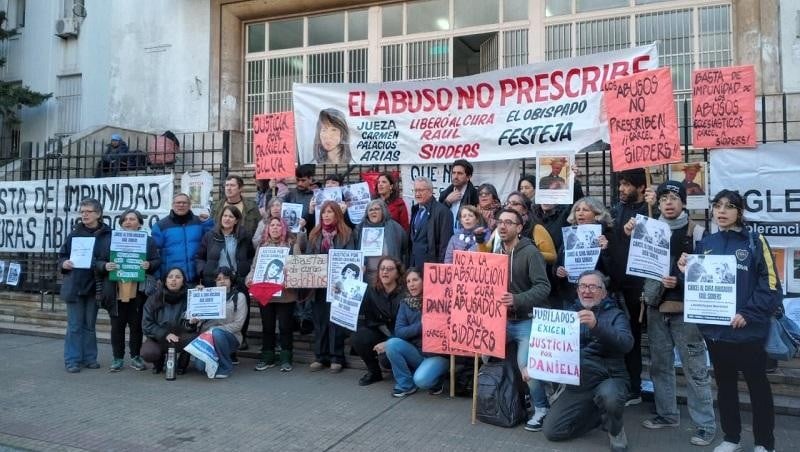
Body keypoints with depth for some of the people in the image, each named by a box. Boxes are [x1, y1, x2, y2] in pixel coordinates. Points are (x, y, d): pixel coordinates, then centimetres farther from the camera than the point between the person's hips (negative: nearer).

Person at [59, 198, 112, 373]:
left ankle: (89, 358, 21)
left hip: (94, 286, 0)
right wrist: (64, 263, -9)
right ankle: (72, 360, 10)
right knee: (74, 325, 3)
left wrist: (105, 266, -17)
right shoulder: (74, 234, 5)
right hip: (74, 286, 0)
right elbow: (62, 255, 11)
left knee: (90, 324, 11)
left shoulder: (108, 235, -1)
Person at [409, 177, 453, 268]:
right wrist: (409, 261, 13)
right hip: (414, 263, 7)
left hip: (431, 264, -7)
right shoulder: (415, 209, 12)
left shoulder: (442, 211, -12)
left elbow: (445, 242, -14)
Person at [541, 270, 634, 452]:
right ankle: (600, 415, 20)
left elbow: (626, 343, -22)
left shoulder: (615, 315, -2)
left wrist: (596, 325, -38)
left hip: (608, 379, -4)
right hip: (576, 384, 4)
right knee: (552, 431, -4)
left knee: (608, 396, -38)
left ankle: (616, 430, -3)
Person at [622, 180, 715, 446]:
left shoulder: (696, 232, -4)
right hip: (656, 307, 5)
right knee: (660, 365, 14)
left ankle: (705, 424, 10)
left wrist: (681, 281, -18)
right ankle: (667, 414, 28)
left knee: (695, 368, -2)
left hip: (685, 308, -4)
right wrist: (629, 237, -3)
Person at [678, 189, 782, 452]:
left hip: (747, 330, -4)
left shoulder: (755, 242, -5)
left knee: (758, 385, 9)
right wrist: (686, 272, -6)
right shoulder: (705, 244, 8)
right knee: (724, 384, 16)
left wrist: (748, 314, -19)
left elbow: (770, 287, -10)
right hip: (715, 328, 4)